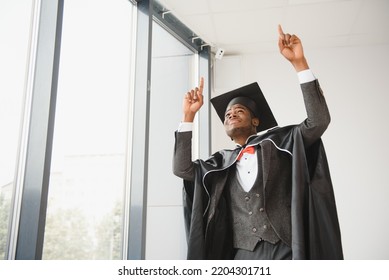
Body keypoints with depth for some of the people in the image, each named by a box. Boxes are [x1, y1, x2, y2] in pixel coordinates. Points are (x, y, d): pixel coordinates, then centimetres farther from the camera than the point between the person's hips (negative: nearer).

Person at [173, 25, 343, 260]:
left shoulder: (278, 141, 9)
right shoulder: (222, 161, 17)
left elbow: (319, 120, -4)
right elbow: (182, 169, 7)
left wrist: (299, 63, -10)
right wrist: (188, 116, 5)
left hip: (285, 251, -2)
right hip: (243, 255, 3)